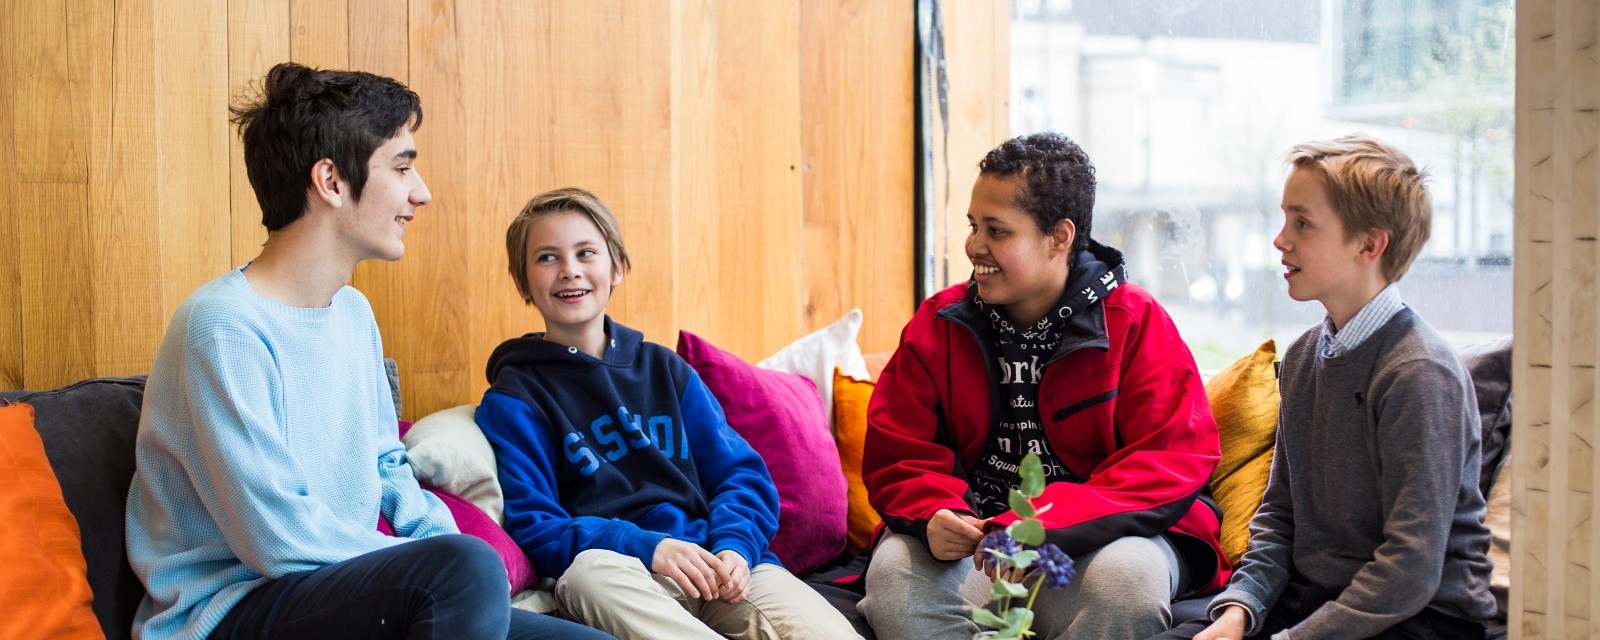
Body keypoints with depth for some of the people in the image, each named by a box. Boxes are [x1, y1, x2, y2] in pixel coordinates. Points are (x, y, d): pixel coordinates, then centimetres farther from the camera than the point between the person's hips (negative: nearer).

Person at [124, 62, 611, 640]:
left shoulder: (354, 313, 10)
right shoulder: (224, 327, -17)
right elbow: (281, 541, -21)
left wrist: (443, 544, 1)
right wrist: (444, 563, -13)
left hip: (339, 585, 8)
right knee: (465, 567, -33)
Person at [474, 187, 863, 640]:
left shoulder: (666, 369, 19)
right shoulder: (513, 399, 7)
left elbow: (739, 472, 15)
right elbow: (530, 526, -3)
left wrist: (734, 546, -8)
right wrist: (645, 548, -17)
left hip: (719, 568, 1)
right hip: (620, 573, -1)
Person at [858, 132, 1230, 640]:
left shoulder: (1136, 324, -3)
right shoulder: (940, 324, 6)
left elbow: (1175, 461, -13)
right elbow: (895, 455, 6)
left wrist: (1042, 527, -26)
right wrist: (934, 514, -19)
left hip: (1094, 537, -2)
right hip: (972, 538, 2)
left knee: (1128, 576, -35)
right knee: (894, 574, -28)